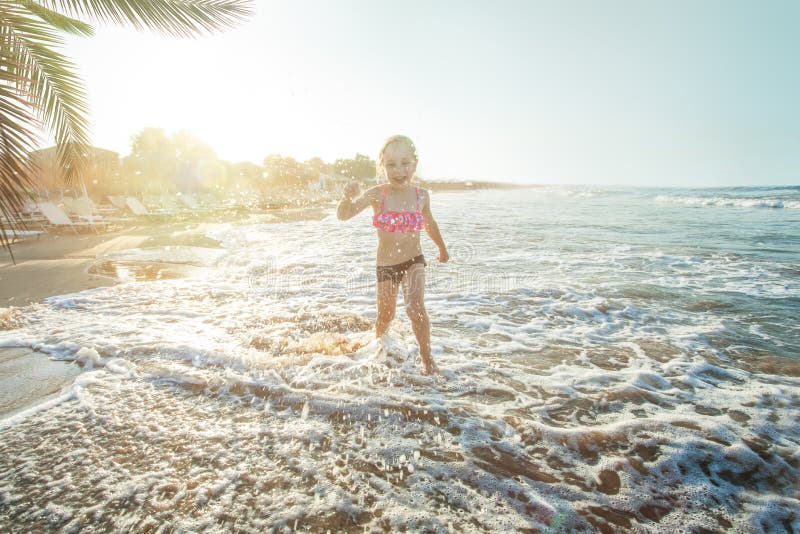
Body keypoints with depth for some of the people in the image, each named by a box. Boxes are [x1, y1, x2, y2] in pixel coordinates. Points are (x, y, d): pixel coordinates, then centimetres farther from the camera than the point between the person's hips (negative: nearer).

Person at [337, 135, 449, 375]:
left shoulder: (421, 195, -8)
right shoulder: (377, 195, -15)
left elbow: (430, 224, 12)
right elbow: (343, 216, -27)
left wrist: (443, 249, 26)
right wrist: (348, 198, -49)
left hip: (413, 262, 0)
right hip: (385, 266, 0)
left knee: (416, 308, -20)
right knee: (385, 316, 15)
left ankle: (426, 357, 3)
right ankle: (378, 344, 49)